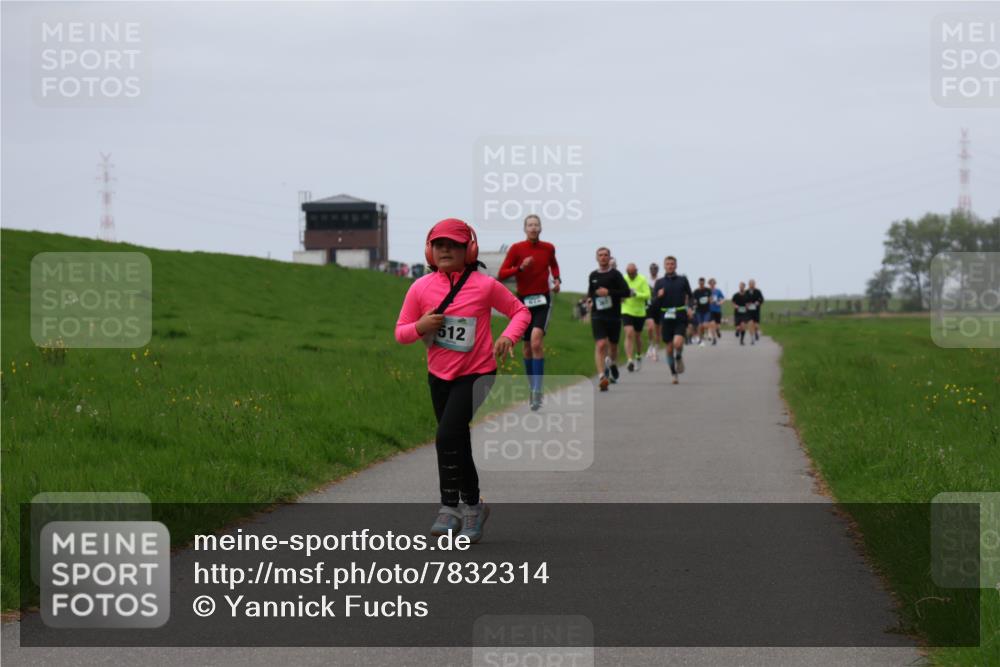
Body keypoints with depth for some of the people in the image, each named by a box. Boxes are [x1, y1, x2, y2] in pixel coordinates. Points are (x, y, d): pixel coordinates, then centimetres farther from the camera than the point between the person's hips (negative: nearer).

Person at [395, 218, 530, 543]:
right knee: (459, 443, 15)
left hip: (476, 374, -5)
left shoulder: (485, 286, -11)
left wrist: (508, 336, -18)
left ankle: (450, 505, -7)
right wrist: (419, 327, -19)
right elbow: (400, 332, 3)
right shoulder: (421, 288, -3)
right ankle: (472, 505, 30)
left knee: (447, 436, -20)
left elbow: (520, 311, 1)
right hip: (439, 377, 5)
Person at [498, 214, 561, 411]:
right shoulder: (516, 249, -4)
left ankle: (537, 391, -22)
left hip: (543, 300, -1)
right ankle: (532, 387, 30)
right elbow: (501, 274, -8)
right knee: (528, 347, 10)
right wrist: (520, 268, -22)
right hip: (523, 300, 1)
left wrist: (556, 280, 7)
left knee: (536, 340, -22)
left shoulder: (548, 248, 3)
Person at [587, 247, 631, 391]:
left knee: (613, 345, 15)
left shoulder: (615, 274, -1)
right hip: (598, 316, 0)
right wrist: (591, 298, 7)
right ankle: (602, 377, -25)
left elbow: (626, 292, -9)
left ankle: (613, 364, 46)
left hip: (614, 316, 0)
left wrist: (609, 292, -17)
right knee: (600, 345, -16)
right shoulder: (593, 276, 10)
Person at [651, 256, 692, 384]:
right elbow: (654, 303, 4)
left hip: (680, 317, -2)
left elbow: (690, 296, 17)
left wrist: (689, 308, 6)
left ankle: (679, 358, 12)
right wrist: (658, 296, -14)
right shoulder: (659, 282, 7)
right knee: (669, 348, 4)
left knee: (678, 343, -21)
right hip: (666, 317, 2)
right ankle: (673, 374, 19)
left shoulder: (682, 280, 5)